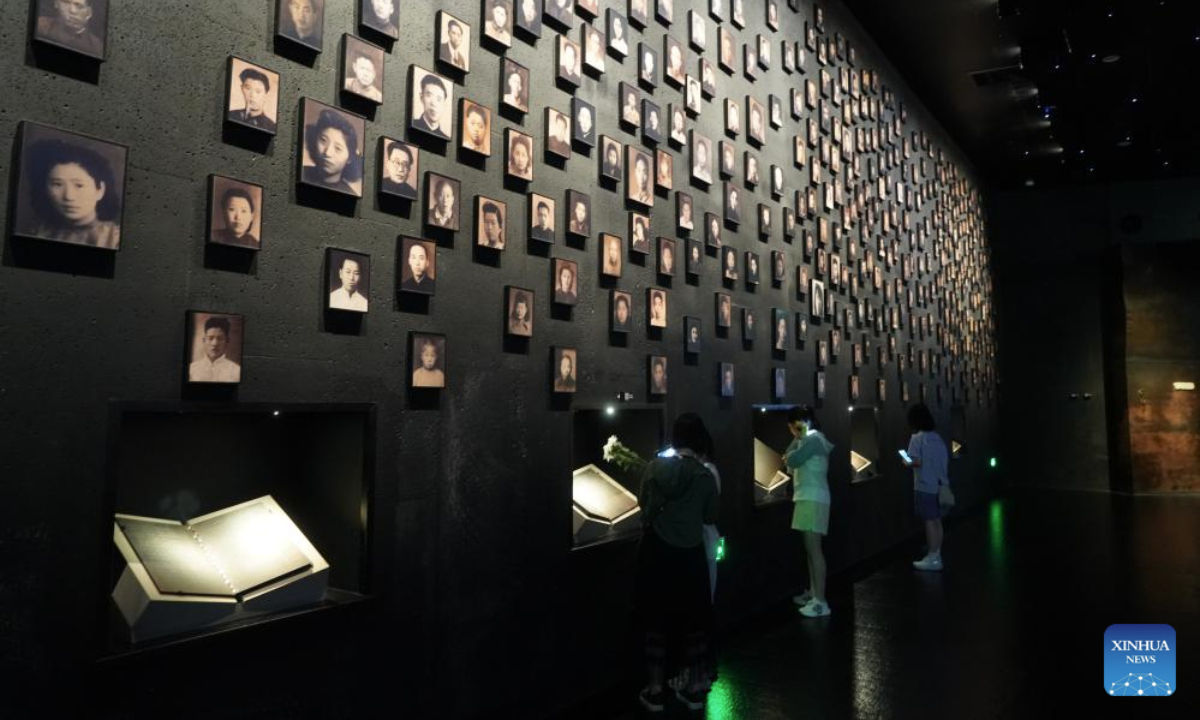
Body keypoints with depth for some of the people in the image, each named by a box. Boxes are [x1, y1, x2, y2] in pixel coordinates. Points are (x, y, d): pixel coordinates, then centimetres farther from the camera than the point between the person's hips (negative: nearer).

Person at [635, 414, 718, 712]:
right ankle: (694, 688, 22)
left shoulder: (655, 467, -6)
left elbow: (642, 502, 8)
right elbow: (710, 517, 3)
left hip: (656, 551, 0)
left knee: (656, 620, 10)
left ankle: (654, 690, 16)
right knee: (693, 620, 13)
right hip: (690, 554, 0)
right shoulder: (706, 476, -8)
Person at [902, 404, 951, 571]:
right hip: (940, 485, 7)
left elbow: (917, 462, -19)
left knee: (930, 521, -1)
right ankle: (936, 556, 19)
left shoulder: (917, 438, -12)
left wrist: (907, 463, 0)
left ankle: (932, 559, 3)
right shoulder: (938, 437, 9)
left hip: (925, 486, -7)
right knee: (937, 521, 12)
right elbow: (945, 461, 11)